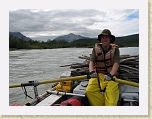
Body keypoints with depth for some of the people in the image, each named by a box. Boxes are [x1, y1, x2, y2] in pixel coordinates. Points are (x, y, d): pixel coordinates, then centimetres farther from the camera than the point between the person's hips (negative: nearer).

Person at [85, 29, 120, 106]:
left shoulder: (115, 49, 0)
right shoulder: (96, 48, 5)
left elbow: (116, 63, -14)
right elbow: (91, 61, -7)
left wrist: (111, 74, -34)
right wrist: (91, 71, -30)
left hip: (110, 75, -1)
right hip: (97, 75, 2)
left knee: (111, 92, -29)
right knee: (89, 91, -23)